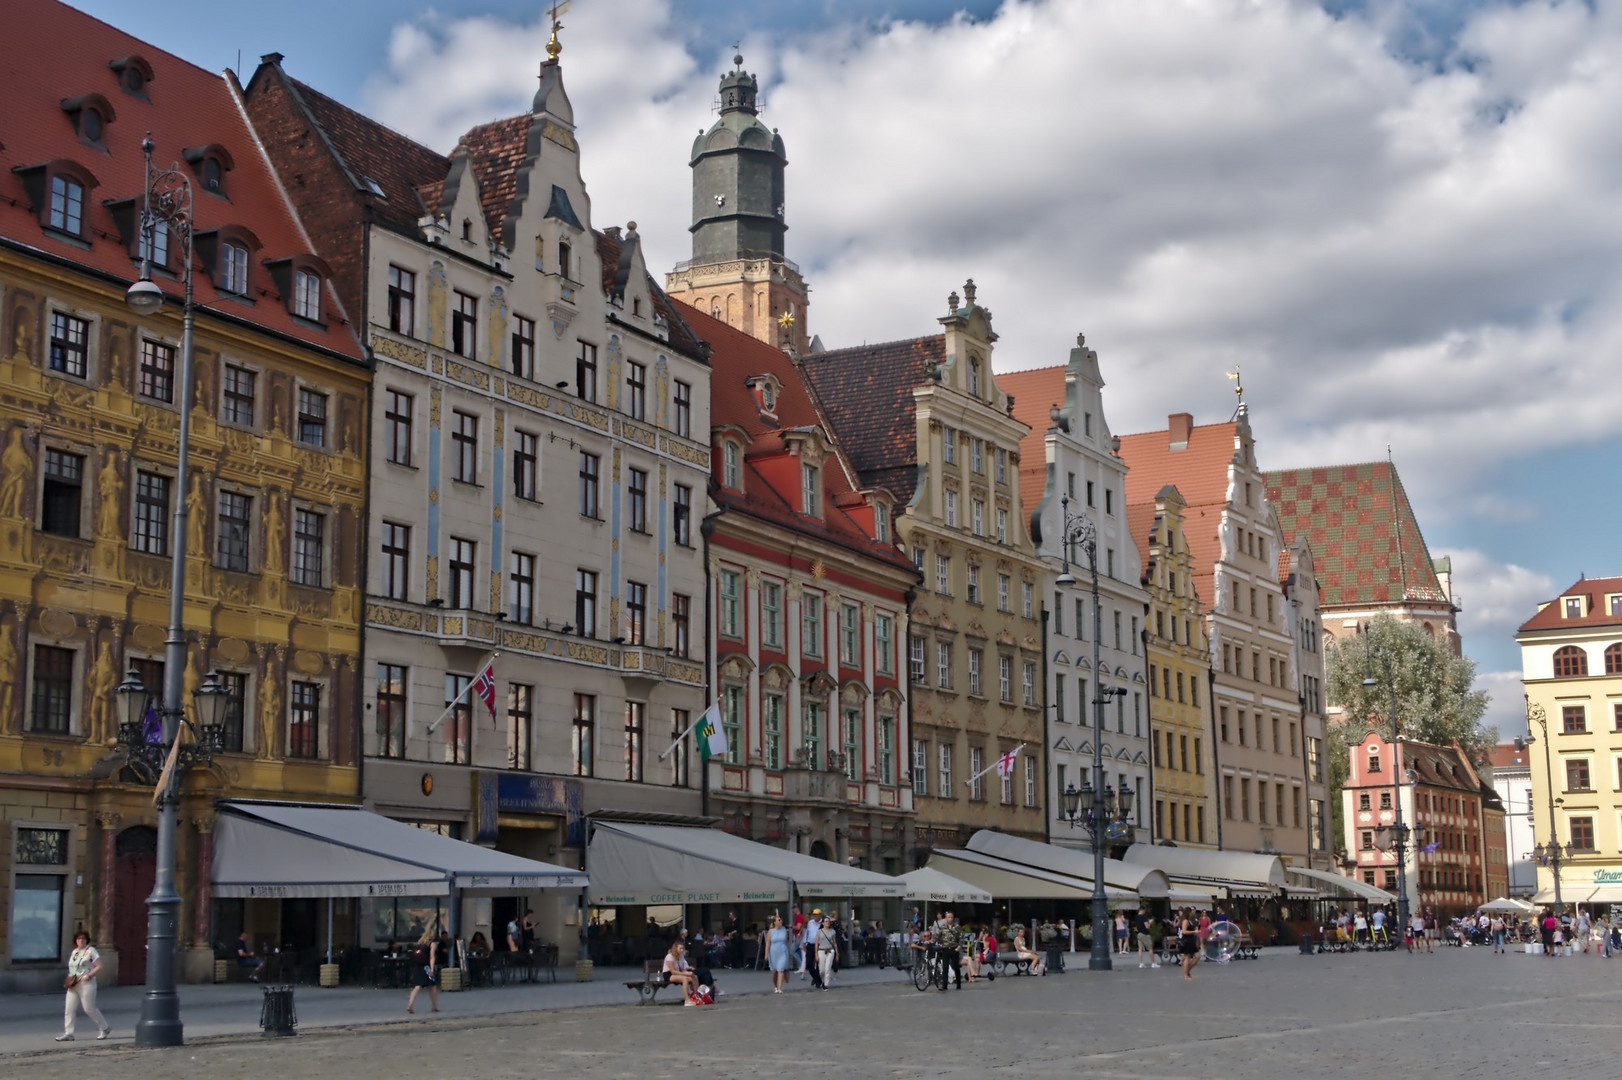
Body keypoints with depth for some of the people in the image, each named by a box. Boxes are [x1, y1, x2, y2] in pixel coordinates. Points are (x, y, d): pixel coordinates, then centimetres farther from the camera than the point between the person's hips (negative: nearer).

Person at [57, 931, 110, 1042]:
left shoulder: (91, 951, -6)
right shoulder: (74, 952, 16)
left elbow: (99, 967, -10)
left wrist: (88, 975, -21)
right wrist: (69, 979, 9)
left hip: (86, 984, -7)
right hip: (73, 985, 7)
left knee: (89, 1009, -4)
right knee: (69, 1009, -2)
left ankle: (104, 1028, 12)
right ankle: (68, 1034, -1)